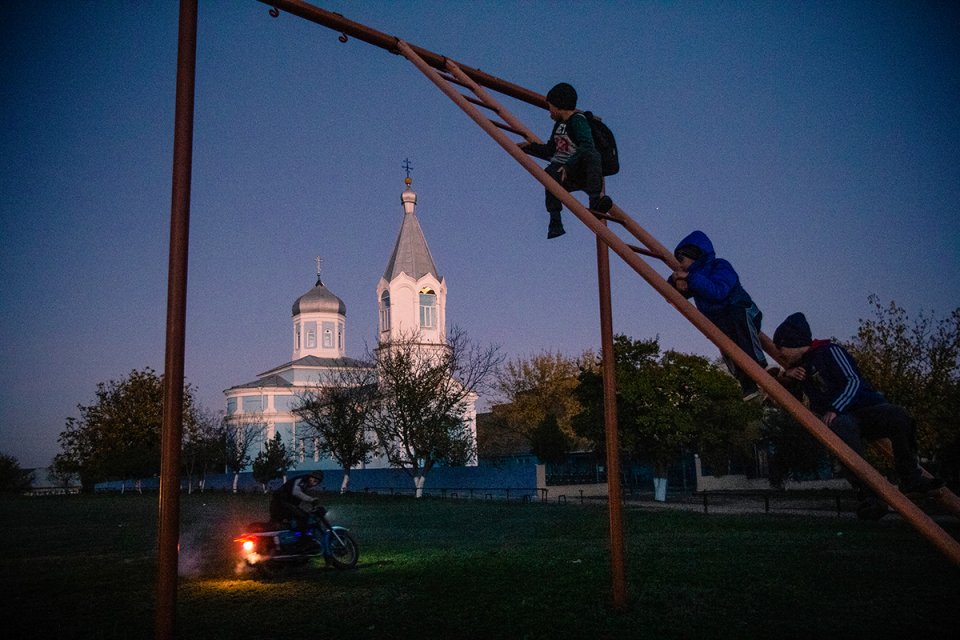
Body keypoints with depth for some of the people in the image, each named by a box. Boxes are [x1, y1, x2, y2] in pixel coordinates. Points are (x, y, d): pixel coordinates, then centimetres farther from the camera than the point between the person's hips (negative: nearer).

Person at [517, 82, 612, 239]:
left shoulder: (578, 120, -8)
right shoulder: (559, 123, 16)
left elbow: (587, 145, -26)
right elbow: (550, 151, 28)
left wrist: (568, 165, -36)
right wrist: (530, 147, 20)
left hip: (581, 175, -6)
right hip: (564, 175, 6)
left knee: (591, 154, -36)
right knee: (551, 171, -30)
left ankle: (595, 200, -49)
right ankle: (555, 222, -39)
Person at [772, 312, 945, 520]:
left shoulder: (829, 351, 1)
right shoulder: (799, 365, 20)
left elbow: (853, 381, -9)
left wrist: (835, 409, -23)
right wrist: (786, 376, 6)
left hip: (867, 407, -2)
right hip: (839, 417, 2)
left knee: (898, 415, -35)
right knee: (842, 426, -37)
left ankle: (912, 480, -20)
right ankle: (869, 495, -46)